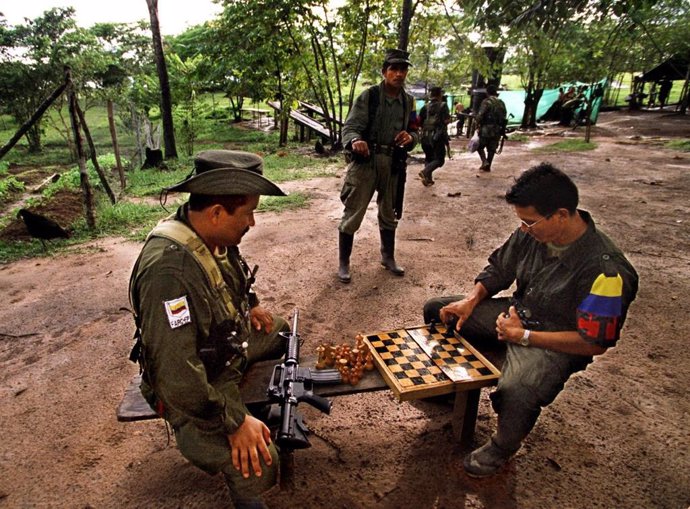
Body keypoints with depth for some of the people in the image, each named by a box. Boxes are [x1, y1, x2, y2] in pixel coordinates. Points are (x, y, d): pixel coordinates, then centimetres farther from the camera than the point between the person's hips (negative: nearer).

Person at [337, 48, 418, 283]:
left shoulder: (408, 101, 7)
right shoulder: (368, 96, -8)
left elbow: (414, 131, 13)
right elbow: (350, 127, -15)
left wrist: (410, 137, -11)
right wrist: (355, 141, -38)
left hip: (394, 165, 5)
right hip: (365, 161, -5)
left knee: (389, 214, 18)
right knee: (353, 214, -3)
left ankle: (388, 258, 37)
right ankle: (343, 263, 11)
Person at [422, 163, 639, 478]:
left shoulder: (605, 271, -29)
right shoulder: (531, 233, -11)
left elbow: (593, 343, -23)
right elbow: (499, 268, 7)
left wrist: (525, 336, -22)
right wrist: (471, 300, -9)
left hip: (554, 343, -7)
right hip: (516, 314, 7)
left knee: (516, 392, -37)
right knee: (436, 309, 4)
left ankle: (502, 449, 2)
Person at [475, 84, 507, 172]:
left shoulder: (486, 102, -10)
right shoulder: (501, 103, 11)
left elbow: (480, 115, -18)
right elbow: (504, 116, 14)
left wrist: (477, 123, -5)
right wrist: (502, 128, 19)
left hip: (486, 128, -6)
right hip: (497, 130, 6)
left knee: (480, 146, 9)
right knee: (492, 149, 11)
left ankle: (484, 161, -9)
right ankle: (488, 166, 15)